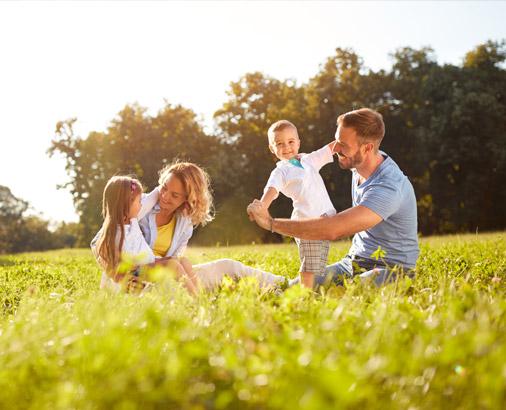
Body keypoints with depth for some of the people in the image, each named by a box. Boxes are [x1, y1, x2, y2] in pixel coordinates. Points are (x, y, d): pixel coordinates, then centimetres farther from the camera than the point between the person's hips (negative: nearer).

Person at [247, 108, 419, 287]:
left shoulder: (388, 187, -27)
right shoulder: (359, 164, 3)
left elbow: (333, 230, -34)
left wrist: (271, 222, -28)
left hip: (391, 270, -7)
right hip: (353, 262, 8)